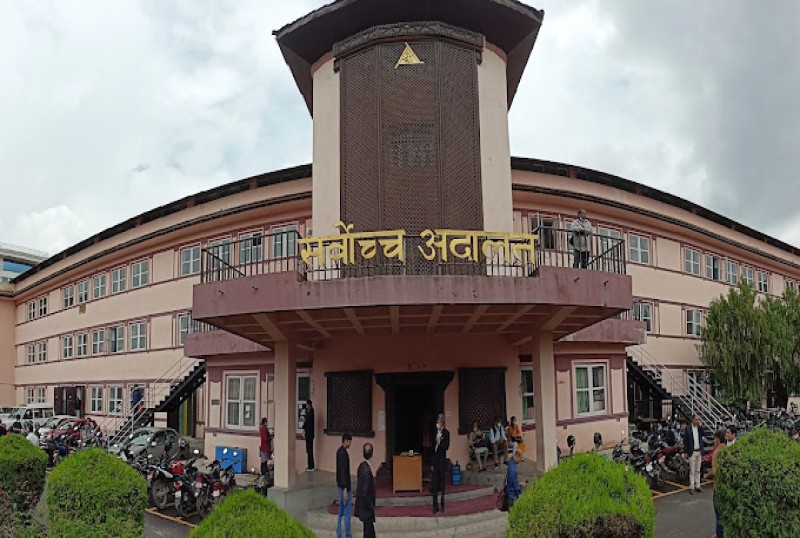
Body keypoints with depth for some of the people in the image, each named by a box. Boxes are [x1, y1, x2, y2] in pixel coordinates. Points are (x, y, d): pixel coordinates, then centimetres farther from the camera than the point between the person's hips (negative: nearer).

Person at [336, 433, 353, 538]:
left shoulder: (339, 451, 9)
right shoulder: (343, 453, -21)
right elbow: (344, 472, -24)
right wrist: (345, 489, -24)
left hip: (340, 485, 10)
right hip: (345, 486, -10)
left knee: (341, 512, 15)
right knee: (347, 512, -1)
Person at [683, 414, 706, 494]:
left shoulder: (700, 427, 3)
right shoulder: (688, 428, -8)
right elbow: (685, 440, -6)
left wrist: (700, 426, -16)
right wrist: (685, 452, -9)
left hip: (699, 451, 4)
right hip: (692, 452, -4)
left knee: (698, 470, 13)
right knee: (692, 471, 0)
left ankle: (697, 486, 22)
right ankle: (691, 487, 6)